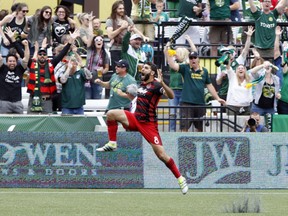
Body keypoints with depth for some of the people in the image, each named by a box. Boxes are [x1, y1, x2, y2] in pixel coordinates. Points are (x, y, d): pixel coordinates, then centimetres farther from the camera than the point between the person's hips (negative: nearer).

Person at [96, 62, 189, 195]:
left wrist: (162, 83, -45)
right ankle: (112, 144, -2)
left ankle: (180, 178, 1)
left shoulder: (156, 86, -14)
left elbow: (171, 96, -32)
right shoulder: (142, 84, 10)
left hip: (149, 124, -7)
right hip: (136, 119, 7)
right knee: (111, 114, -12)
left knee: (161, 155, -12)